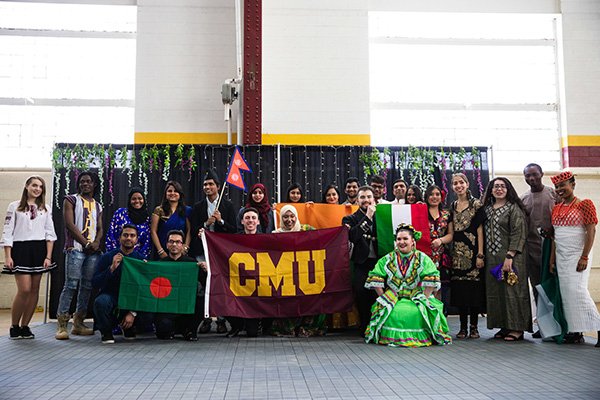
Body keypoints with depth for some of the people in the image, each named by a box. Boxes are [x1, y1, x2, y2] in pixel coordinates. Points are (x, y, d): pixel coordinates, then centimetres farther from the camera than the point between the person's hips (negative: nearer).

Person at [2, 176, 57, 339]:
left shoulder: (46, 208, 12)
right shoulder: (14, 206, 5)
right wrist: (7, 256, -8)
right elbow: (8, 232, 1)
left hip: (39, 249, 3)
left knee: (34, 290, 2)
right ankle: (14, 327, 5)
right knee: (24, 289, -12)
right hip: (20, 249, -3)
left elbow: (50, 234, 9)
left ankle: (25, 326, 13)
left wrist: (48, 257, -1)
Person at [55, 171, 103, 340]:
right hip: (75, 248, -5)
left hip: (93, 250, 5)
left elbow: (100, 228, 16)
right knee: (71, 285, -12)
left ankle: (78, 323, 9)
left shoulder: (97, 206, 21)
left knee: (87, 286, 3)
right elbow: (70, 224, -5)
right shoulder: (71, 200, 6)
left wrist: (97, 242, -6)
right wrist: (86, 243, -9)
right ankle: (62, 325, -10)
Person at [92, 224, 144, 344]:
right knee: (100, 302, -36)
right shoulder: (107, 257, -3)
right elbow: (96, 283, -10)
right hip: (110, 296, -2)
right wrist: (112, 268, -24)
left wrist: (133, 312, -11)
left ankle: (128, 328, 13)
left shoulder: (141, 259, 0)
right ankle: (106, 332, -4)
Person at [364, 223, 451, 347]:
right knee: (394, 313, -30)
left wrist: (422, 300, -13)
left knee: (416, 313, -31)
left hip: (417, 298, -1)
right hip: (393, 299, 1)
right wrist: (385, 299, -5)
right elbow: (376, 282, 2)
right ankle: (392, 337, -7)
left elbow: (431, 283, -6)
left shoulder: (423, 259, 3)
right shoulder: (387, 260, 7)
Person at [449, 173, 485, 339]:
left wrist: (480, 255, -12)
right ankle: (463, 327, 11)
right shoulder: (452, 207, 13)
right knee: (459, 289, 4)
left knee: (474, 288, -3)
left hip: (472, 251, -4)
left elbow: (480, 230, -6)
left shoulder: (476, 204, -2)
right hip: (457, 252, 4)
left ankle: (474, 327, 6)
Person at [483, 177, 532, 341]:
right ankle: (504, 326, 14)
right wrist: (483, 256, 6)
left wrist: (509, 257, -19)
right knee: (495, 291, 6)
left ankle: (517, 328, -1)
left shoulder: (514, 208, -4)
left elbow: (518, 234, -12)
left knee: (511, 289, -6)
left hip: (510, 257, -6)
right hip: (492, 257, 6)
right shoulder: (487, 209, 14)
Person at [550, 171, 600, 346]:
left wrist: (584, 257, -17)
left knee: (578, 291, -13)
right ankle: (575, 332, 10)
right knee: (566, 294, 4)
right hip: (561, 257, 6)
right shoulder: (556, 209, 13)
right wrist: (552, 259, 9)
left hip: (577, 256, -6)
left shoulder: (584, 204, -6)